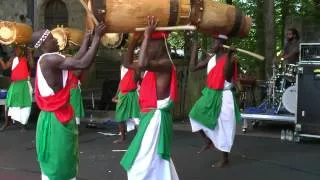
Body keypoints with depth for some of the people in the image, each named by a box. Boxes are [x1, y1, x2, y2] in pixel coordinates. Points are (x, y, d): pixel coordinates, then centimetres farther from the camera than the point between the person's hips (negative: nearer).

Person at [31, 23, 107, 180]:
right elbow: (83, 64, -28)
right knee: (57, 164, 0)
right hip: (56, 120, -10)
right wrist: (97, 37, -19)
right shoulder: (49, 59, -20)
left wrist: (88, 37, 20)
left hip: (56, 117, 10)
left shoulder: (47, 60, 11)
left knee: (61, 163, 19)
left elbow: (77, 59, 15)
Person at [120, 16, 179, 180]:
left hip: (155, 118, -10)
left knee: (144, 165, -6)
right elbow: (127, 63, 19)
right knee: (155, 162, 20)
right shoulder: (155, 64, 12)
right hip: (149, 117, 10)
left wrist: (147, 36, -27)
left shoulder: (165, 64, -18)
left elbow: (142, 64, -37)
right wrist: (134, 41, 10)